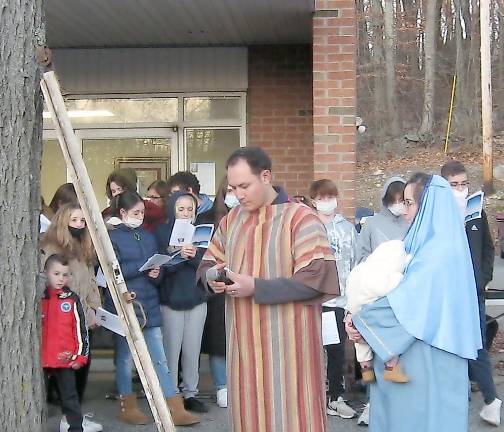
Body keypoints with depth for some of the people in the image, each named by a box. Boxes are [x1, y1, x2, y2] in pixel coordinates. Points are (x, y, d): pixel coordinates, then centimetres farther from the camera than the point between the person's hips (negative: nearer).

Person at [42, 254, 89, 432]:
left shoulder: (72, 299, -1)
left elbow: (81, 328, 0)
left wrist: (80, 356, -3)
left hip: (66, 359, -2)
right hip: (41, 359, 2)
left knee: (69, 396, 5)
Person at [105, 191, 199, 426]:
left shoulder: (148, 237, 13)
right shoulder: (112, 237, -4)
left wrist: (156, 274, -7)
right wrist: (143, 267, -15)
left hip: (149, 305, 5)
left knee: (159, 360, 3)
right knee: (125, 358, 8)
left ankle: (176, 410, 3)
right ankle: (128, 408, 21)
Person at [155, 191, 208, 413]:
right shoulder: (163, 232, -1)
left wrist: (194, 255, -20)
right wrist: (178, 254, -28)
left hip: (197, 298, 3)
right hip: (171, 299, -3)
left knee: (192, 350, 8)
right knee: (172, 350, 0)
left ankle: (190, 393, 19)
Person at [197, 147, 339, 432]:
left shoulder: (300, 218, -10)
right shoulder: (232, 219, 10)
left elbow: (315, 278, -18)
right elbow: (208, 262, 19)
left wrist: (256, 287, -21)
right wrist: (212, 277, -6)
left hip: (286, 341, -6)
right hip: (244, 339, 6)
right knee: (248, 409, 13)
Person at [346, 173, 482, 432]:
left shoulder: (439, 251, -20)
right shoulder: (431, 244, 10)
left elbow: (406, 300, -22)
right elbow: (408, 294, 11)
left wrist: (360, 321, -11)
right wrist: (362, 317, -2)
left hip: (429, 359, -9)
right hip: (422, 352, 9)